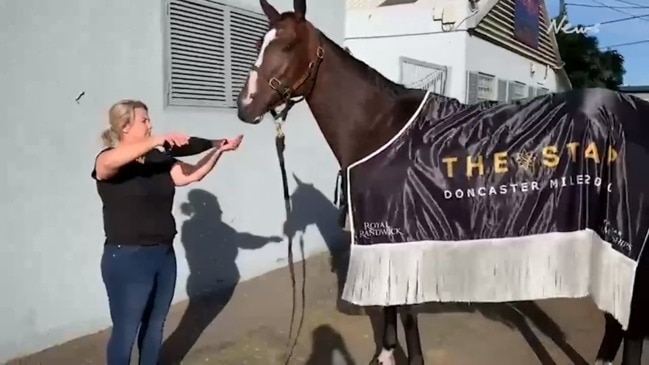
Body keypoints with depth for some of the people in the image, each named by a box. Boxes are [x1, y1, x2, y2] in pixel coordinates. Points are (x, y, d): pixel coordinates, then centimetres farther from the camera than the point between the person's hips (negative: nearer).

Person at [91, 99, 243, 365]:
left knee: (155, 326, 19)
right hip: (127, 259, -6)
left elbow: (191, 175, 6)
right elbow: (112, 161, -35)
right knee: (126, 331, 5)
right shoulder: (108, 160, -11)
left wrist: (218, 150, -5)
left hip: (164, 255, 7)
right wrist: (158, 140, -40)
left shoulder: (159, 160, 8)